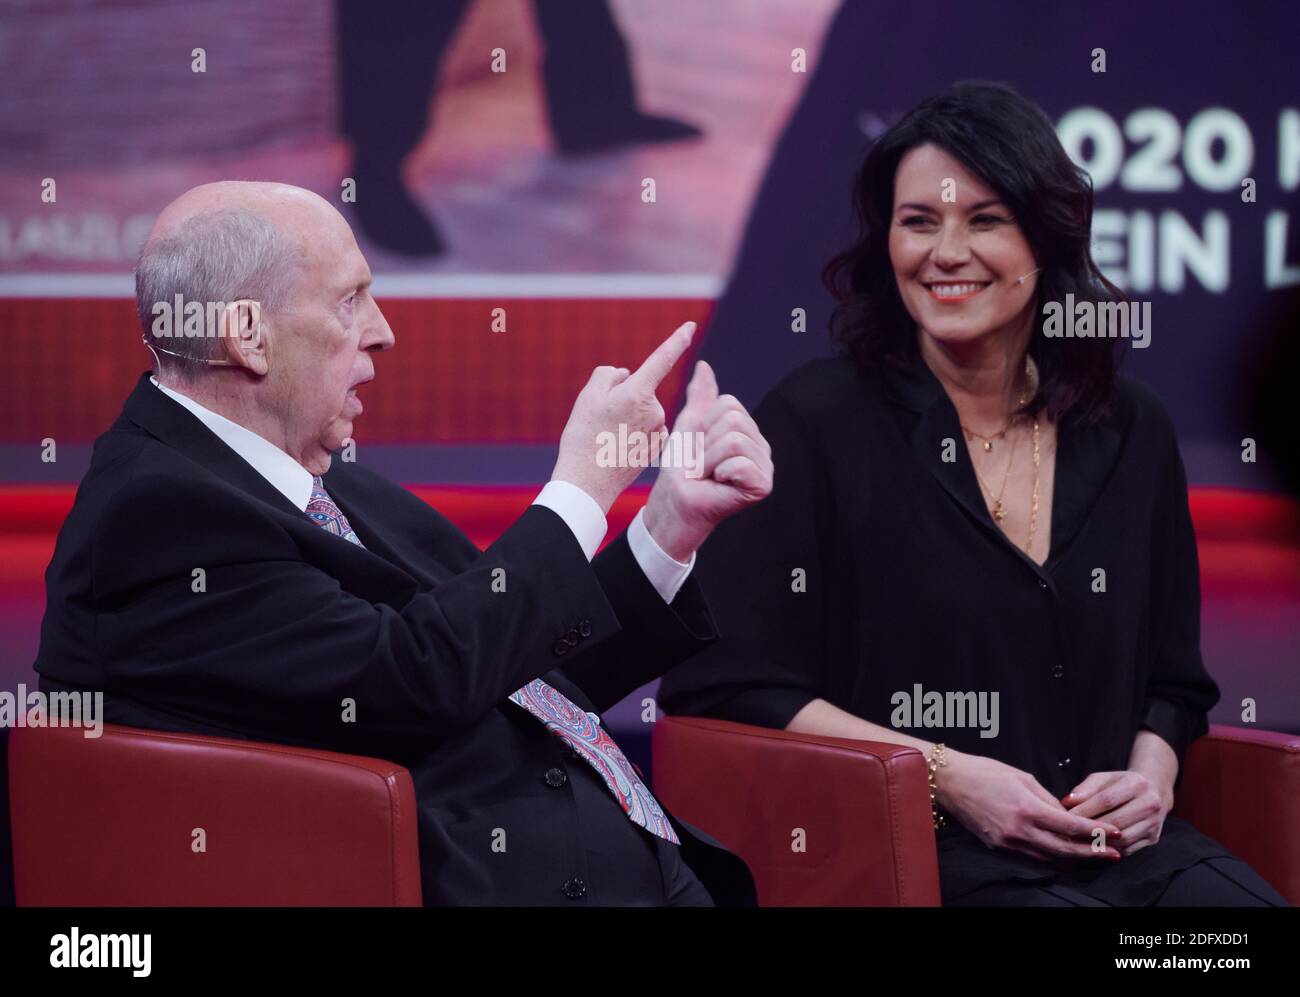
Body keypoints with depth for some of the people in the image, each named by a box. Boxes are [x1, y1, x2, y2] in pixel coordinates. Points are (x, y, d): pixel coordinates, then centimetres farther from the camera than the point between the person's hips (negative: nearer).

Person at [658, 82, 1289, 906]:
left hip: (1118, 841, 5)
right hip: (910, 852, -5)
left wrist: (1151, 777, -1)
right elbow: (719, 683, -5)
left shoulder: (1132, 433, 12)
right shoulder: (814, 423, -1)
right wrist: (948, 775, -11)